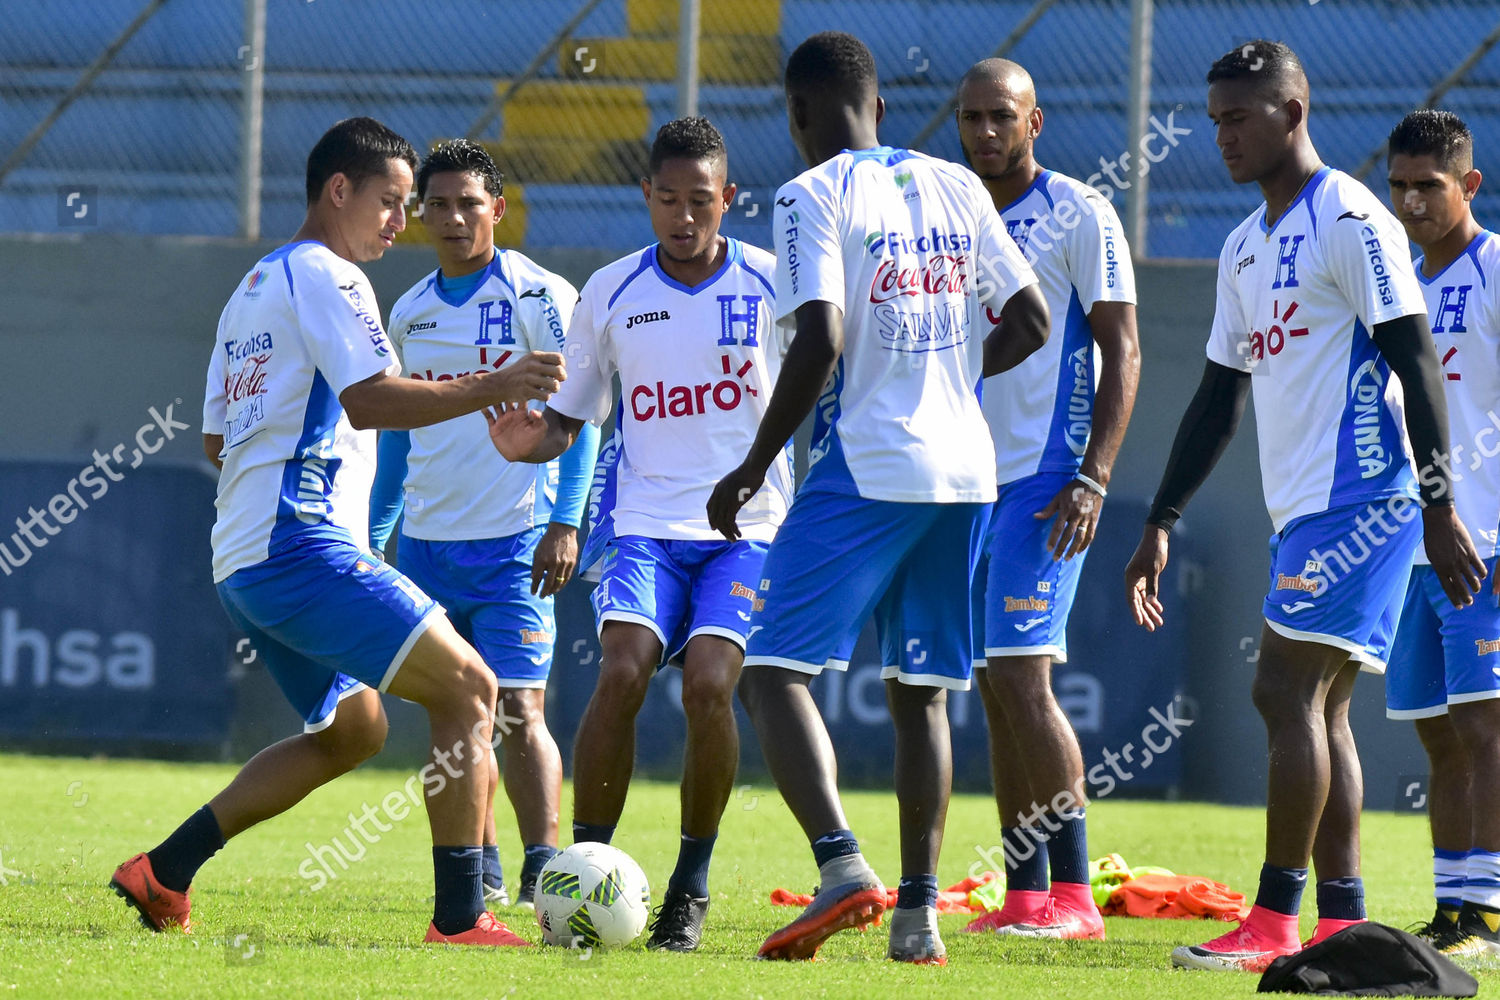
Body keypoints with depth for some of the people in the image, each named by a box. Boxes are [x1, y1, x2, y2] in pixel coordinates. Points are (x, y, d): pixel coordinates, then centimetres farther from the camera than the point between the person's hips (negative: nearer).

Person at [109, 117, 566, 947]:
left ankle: (163, 872, 16)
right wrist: (490, 389, -22)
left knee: (352, 728, 21)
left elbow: (216, 441, 27)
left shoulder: (254, 288, 24)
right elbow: (370, 399, -20)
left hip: (243, 558, 10)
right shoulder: (324, 276, -6)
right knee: (466, 688, -12)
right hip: (299, 544, -10)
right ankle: (459, 918, -20)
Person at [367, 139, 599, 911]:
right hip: (427, 542, 6)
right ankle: (479, 870, 17)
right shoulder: (409, 312, 12)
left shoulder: (537, 297, -5)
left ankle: (544, 873, -13)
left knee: (517, 710, -13)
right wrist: (370, 539, 20)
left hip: (513, 541, -6)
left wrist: (565, 522, -14)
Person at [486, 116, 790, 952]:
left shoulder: (772, 284, -1)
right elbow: (567, 420, 9)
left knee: (708, 683, -21)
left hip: (748, 529, -1)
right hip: (648, 526, 1)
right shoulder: (611, 294, 5)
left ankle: (693, 885, -3)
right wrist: (526, 441, -14)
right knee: (623, 670, -22)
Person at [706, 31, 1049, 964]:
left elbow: (820, 343, -17)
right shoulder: (957, 187, 12)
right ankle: (919, 911, 7)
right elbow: (1030, 322, 14)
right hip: (962, 469, 7)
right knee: (921, 692, 12)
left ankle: (841, 862, -23)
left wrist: (753, 466, -7)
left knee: (776, 669, -5)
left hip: (865, 468, -7)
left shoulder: (814, 196, -7)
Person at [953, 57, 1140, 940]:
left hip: (1045, 479, -7)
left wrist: (1092, 480, -17)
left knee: (1023, 675, -15)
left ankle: (1074, 893, -11)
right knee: (997, 688, 5)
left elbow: (1123, 352, -8)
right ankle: (1025, 898, 7)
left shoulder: (1079, 216, -5)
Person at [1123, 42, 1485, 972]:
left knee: (1288, 692, -12)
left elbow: (1415, 363, -13)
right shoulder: (1246, 248, 18)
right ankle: (1343, 925, 7)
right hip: (1302, 508, 9)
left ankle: (1274, 920, -11)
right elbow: (1220, 397, 23)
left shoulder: (1350, 222, -10)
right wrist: (1161, 524, 21)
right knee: (1321, 706, 6)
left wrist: (1440, 509, -18)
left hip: (1360, 501, -9)